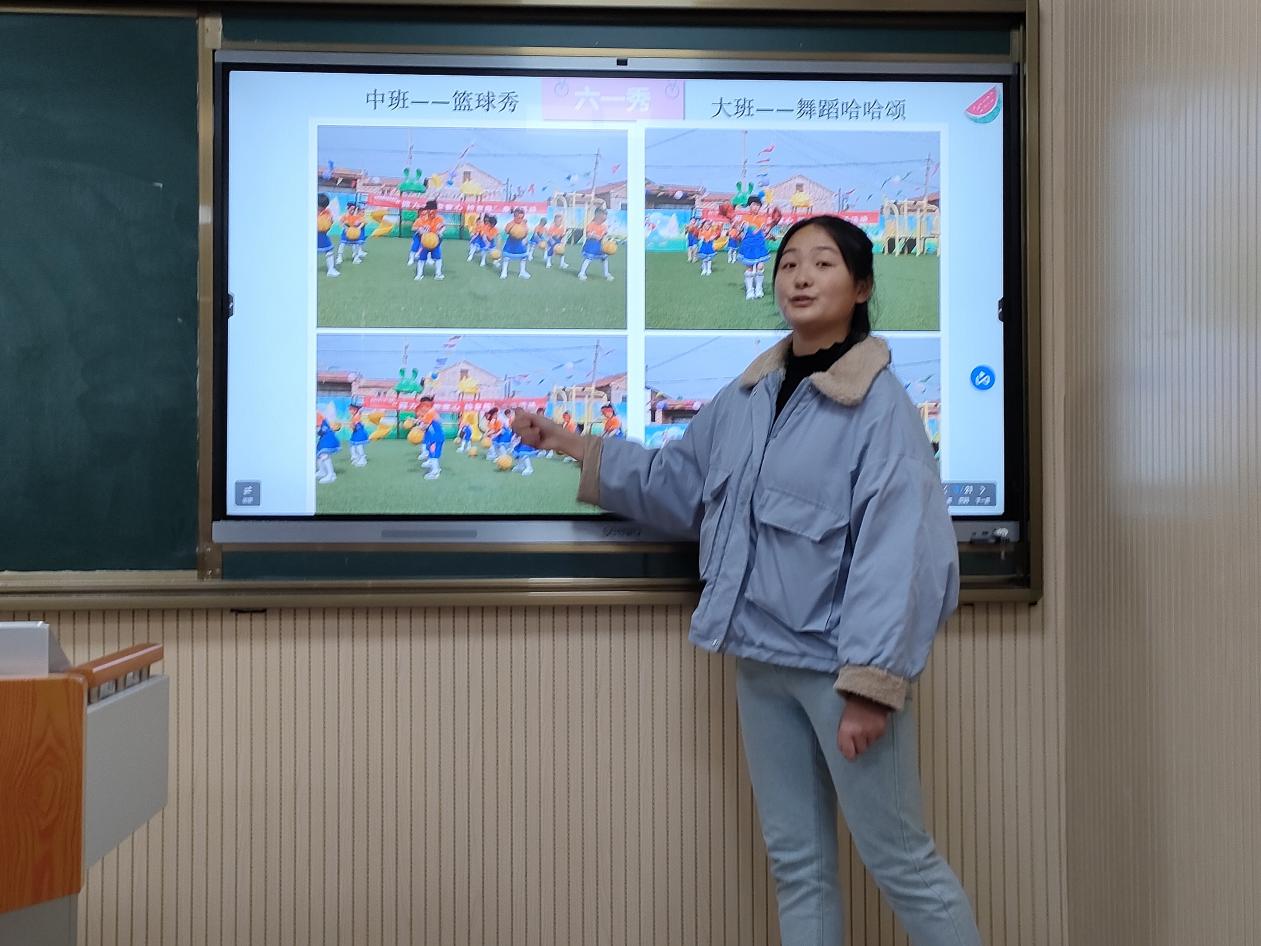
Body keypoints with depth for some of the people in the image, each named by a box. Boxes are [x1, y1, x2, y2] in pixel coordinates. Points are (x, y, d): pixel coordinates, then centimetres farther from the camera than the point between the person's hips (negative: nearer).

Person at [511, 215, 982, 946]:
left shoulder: (882, 405, -14)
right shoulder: (747, 397, 8)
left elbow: (894, 555, -19)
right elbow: (678, 483, 17)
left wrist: (871, 683, -22)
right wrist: (576, 447, 12)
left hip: (839, 664, -7)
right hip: (762, 659, 7)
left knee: (901, 862, 6)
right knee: (797, 862, 18)